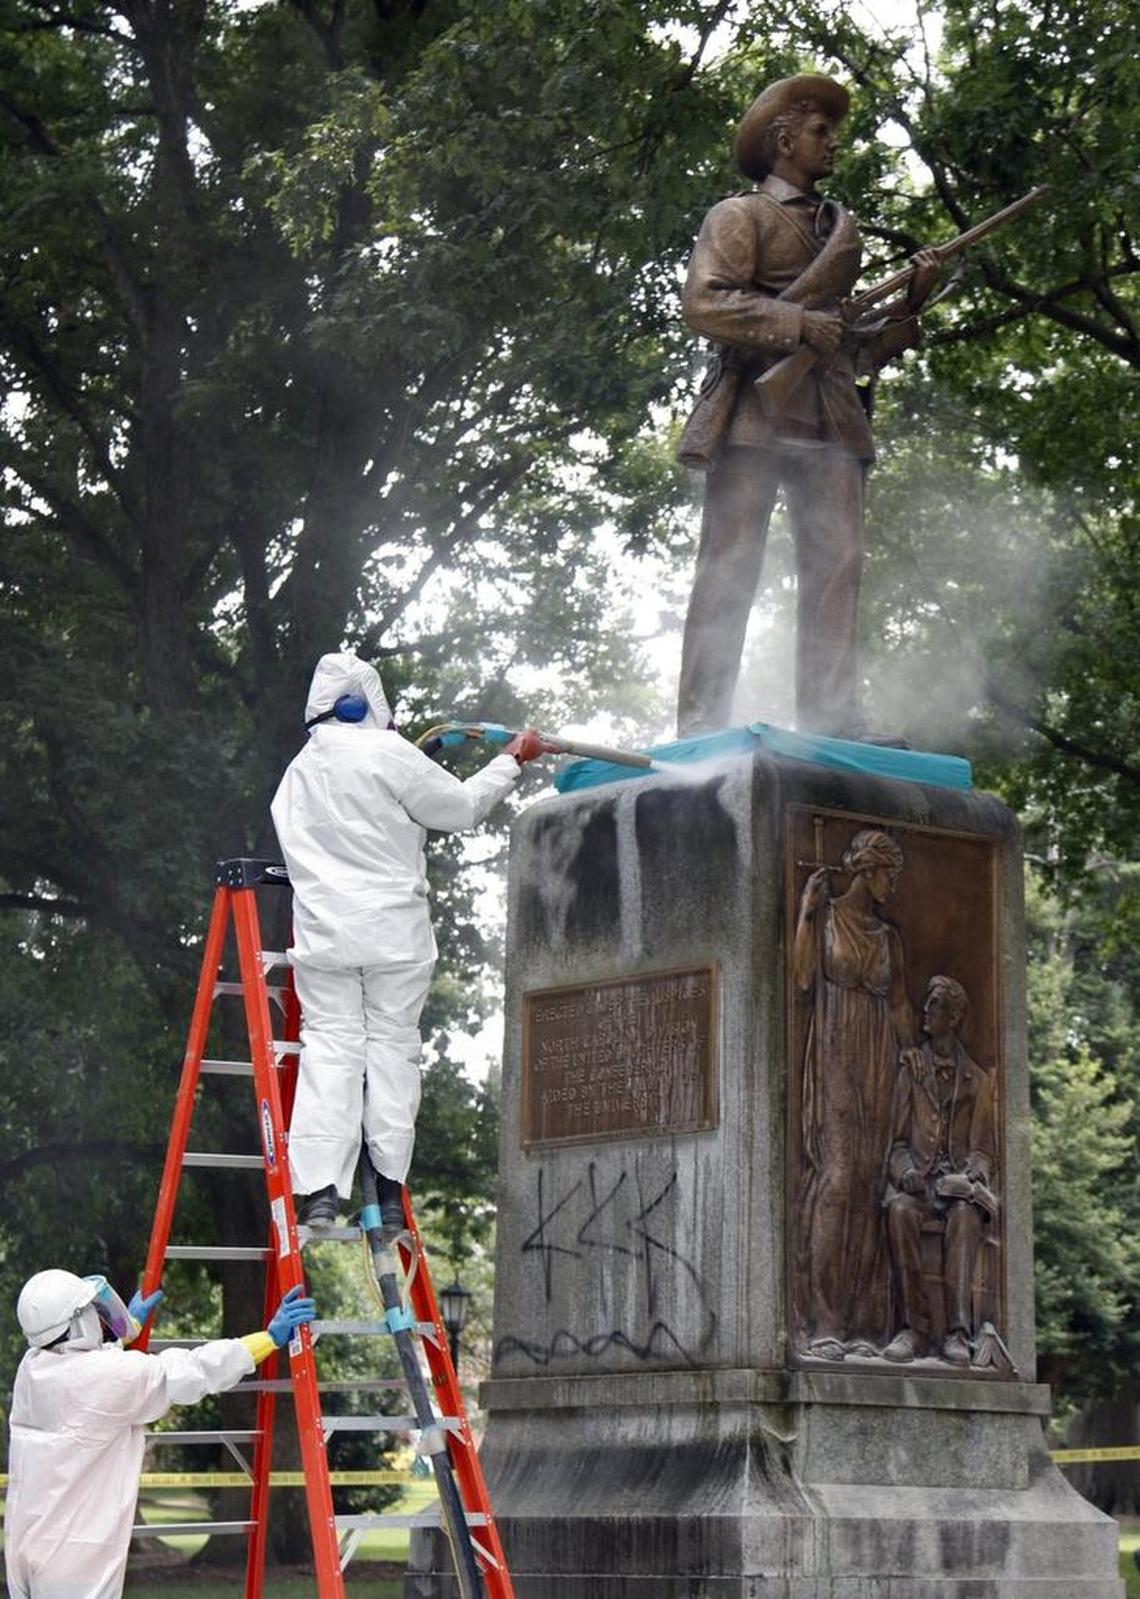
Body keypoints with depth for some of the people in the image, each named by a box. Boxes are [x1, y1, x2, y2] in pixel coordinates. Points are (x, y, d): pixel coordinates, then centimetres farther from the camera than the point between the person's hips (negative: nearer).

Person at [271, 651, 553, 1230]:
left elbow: (300, 848, 15)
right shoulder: (389, 756, -6)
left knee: (328, 1046, 0)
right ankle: (389, 1188, 3)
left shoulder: (298, 773, 13)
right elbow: (462, 807, -1)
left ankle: (318, 1190, -12)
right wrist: (512, 760, 11)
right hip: (394, 932, -4)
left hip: (321, 933, 4)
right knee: (392, 1043, 3)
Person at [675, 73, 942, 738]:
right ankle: (702, 722, -15)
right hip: (758, 407, -6)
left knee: (838, 560, -8)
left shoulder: (840, 229, 29)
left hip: (832, 418, 6)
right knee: (732, 562, -11)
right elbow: (703, 302, -7)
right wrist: (798, 324, -13)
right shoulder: (741, 216, 10)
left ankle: (831, 720, -14)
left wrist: (910, 303, 14)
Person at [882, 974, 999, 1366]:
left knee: (965, 1214, -36)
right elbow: (898, 1139, 9)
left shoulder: (977, 1080, 14)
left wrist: (968, 1176, -13)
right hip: (918, 1179, 1)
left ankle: (958, 1333, -42)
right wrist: (906, 1171, -12)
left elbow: (983, 1149, 10)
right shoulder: (911, 1068, 14)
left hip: (959, 1180, -1)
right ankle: (914, 1329, -35)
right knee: (900, 1210, -35)